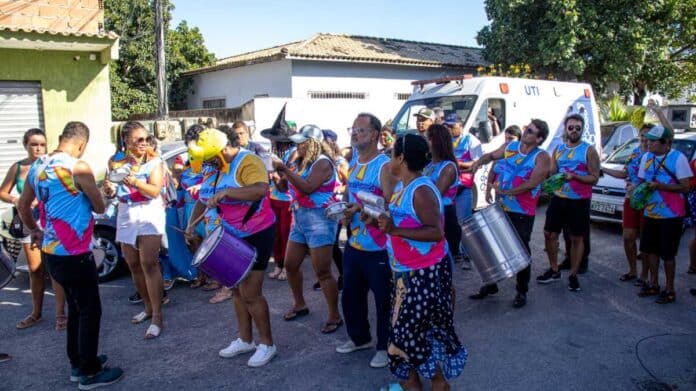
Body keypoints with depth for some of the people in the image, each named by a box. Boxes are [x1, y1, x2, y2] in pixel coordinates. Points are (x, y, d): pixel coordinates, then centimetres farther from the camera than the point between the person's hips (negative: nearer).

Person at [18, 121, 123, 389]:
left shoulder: (37, 166, 7)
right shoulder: (78, 168, -17)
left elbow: (23, 206, 18)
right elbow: (100, 207, -6)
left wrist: (34, 230, 33)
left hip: (50, 251, 8)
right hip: (74, 253, -8)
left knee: (75, 307, 20)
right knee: (90, 310, 3)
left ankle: (78, 363, 31)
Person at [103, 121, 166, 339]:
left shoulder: (153, 161, -6)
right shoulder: (117, 162, 5)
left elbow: (155, 191, -17)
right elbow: (111, 193, 10)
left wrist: (136, 183, -34)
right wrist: (109, 190, -13)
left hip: (149, 213, -5)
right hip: (126, 216, 5)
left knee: (149, 264, -15)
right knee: (133, 265, 11)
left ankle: (157, 317, -13)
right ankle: (148, 307, 27)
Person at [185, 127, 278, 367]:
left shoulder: (248, 162, -19)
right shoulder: (214, 167, 8)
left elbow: (260, 189, -37)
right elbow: (203, 198, 15)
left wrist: (225, 192, -42)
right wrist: (192, 223, 1)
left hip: (254, 236, -8)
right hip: (228, 239, 8)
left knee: (250, 294, -7)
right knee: (237, 290, 14)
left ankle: (267, 344, 9)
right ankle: (245, 340, 27)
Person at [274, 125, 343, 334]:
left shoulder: (322, 162, -13)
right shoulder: (304, 162, 13)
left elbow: (307, 188, -25)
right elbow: (294, 187, 12)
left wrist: (285, 170, -23)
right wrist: (281, 172, -1)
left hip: (319, 220, -9)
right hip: (300, 219, 9)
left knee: (322, 272, -6)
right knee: (290, 265, 14)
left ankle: (335, 316, 6)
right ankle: (300, 304, 32)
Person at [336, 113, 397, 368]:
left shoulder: (385, 166, -14)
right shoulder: (353, 164, 11)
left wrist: (363, 207, -27)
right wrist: (345, 213, 1)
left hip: (379, 247, -8)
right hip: (354, 244, 8)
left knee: (383, 299, 5)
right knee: (350, 295, 18)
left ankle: (384, 347, 22)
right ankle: (359, 338, 39)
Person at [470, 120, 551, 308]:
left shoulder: (542, 157, -11)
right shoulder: (509, 146, 5)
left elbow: (532, 183, -22)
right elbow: (492, 156, 21)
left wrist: (506, 192, -24)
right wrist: (480, 161, -1)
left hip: (522, 213, -5)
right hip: (500, 208, 5)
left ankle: (522, 291, 20)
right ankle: (490, 285, 29)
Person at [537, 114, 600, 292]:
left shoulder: (589, 150, -4)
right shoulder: (558, 149, 10)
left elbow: (594, 178, -8)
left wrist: (575, 177, -23)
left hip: (579, 202, -4)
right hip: (558, 198, 4)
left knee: (577, 238, 4)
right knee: (549, 234, 6)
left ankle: (573, 275, 17)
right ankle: (554, 270, 24)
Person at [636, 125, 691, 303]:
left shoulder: (678, 158, -12)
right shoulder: (646, 157, 6)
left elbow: (685, 187, -14)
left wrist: (659, 186, -22)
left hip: (671, 215, -6)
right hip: (650, 213, 6)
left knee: (667, 254, 1)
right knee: (649, 250, 13)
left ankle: (669, 290, 16)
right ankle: (653, 284, 29)